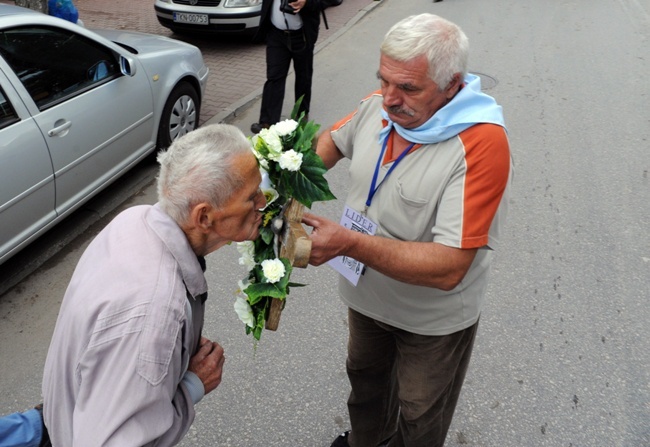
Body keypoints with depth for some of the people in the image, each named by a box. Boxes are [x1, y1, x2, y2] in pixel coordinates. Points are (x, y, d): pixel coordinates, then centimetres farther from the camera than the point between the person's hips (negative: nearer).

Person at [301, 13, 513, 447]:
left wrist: (349, 243, -41)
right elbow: (332, 141, 6)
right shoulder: (379, 104, -15)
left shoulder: (482, 145, -33)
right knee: (365, 378, 33)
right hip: (367, 295, 6)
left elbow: (447, 269, -36)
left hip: (433, 320, -6)